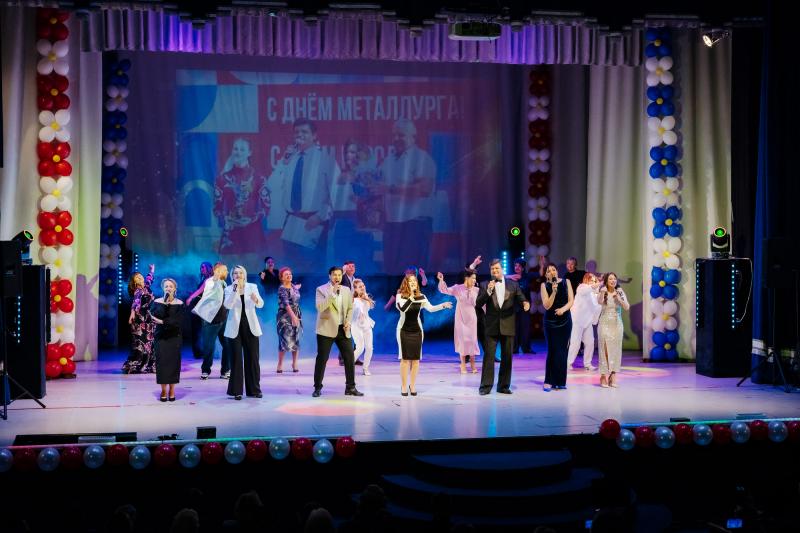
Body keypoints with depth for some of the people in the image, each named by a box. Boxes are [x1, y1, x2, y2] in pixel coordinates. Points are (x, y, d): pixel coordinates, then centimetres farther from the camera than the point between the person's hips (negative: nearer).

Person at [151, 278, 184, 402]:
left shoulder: (179, 304, -1)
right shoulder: (157, 302, 2)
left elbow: (178, 321, -11)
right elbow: (153, 316, -13)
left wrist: (163, 322, -14)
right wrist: (164, 303, -17)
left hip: (174, 337, 0)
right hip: (161, 336, 0)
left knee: (173, 362, -1)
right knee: (161, 361, -5)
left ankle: (172, 390, 9)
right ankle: (163, 390, 1)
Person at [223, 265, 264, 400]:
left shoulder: (252, 287, 3)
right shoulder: (229, 289, 0)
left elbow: (261, 304, -9)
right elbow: (227, 305, -17)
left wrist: (256, 300, -31)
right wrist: (235, 289, -25)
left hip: (250, 326, 2)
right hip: (235, 327, -1)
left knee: (252, 358, 4)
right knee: (236, 358, -2)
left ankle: (254, 389, 12)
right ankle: (236, 391, 2)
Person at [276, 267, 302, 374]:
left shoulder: (294, 287, 9)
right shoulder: (282, 289, -12)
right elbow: (286, 303, -25)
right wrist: (293, 315, -34)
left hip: (296, 315, 6)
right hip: (285, 316, -6)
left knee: (296, 340, 3)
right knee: (285, 340, -9)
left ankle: (294, 364, 10)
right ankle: (280, 364, -1)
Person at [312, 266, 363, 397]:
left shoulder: (347, 290, 11)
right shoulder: (321, 289, -5)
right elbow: (320, 307, -19)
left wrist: (348, 321, 1)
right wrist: (332, 293, -23)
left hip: (343, 329, 5)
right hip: (327, 329, -4)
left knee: (349, 357, 2)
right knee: (322, 358, -2)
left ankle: (350, 387, 10)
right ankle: (317, 388, 8)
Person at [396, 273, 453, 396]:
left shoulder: (421, 297, -1)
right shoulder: (400, 296, -9)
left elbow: (431, 308, -7)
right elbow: (402, 309, -25)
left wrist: (443, 305, -20)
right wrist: (411, 297, -30)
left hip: (417, 330, 3)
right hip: (404, 330, -3)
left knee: (415, 358, 3)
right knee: (405, 358, -4)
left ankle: (412, 385, 14)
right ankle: (403, 386, 5)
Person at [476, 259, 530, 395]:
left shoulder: (513, 284, 8)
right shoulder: (485, 285, 4)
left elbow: (520, 298, 5)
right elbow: (478, 303, -3)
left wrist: (525, 303, -19)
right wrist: (488, 291, -16)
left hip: (508, 326, 2)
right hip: (491, 326, -2)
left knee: (507, 357, 6)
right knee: (489, 356, -4)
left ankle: (504, 385, 14)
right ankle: (486, 385, -1)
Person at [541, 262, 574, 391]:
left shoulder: (566, 282, 4)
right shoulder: (544, 286, -2)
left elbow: (571, 300, 1)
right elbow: (546, 305, -9)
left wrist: (563, 309, -17)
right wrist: (554, 292, -21)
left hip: (565, 319, 2)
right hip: (550, 321, -2)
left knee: (562, 350, 2)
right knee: (552, 350, -5)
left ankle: (560, 381, 8)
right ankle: (548, 381, 0)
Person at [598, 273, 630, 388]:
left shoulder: (620, 292, 4)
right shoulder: (602, 293, -4)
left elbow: (627, 307, -4)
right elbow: (599, 302, -26)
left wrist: (618, 298, -18)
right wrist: (602, 293, -46)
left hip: (617, 324, 3)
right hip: (604, 324, -3)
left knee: (615, 349, 2)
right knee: (604, 349, -5)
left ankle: (613, 376, 6)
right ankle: (603, 376, 1)